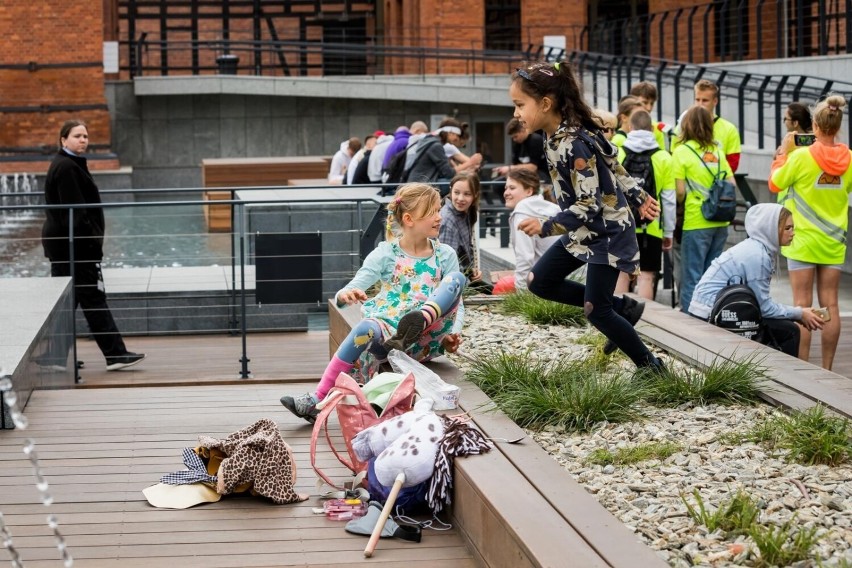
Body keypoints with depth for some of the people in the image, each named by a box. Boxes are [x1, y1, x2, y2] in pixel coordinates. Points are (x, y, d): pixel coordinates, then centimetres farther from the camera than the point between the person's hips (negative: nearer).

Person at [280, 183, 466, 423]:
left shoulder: (445, 255, 12)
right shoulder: (385, 254, 6)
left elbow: (457, 304, 12)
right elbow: (346, 293, 1)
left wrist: (453, 334, -8)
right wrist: (345, 295, -25)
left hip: (427, 339, 1)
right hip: (388, 331, -1)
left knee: (457, 278, -19)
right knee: (366, 328, -39)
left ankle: (419, 321, -47)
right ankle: (317, 401, -40)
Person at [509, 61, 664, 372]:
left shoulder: (574, 146, -29)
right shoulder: (558, 136, 0)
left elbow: (589, 206, -29)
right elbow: (614, 166, 10)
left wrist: (546, 227, -29)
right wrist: (639, 197, 18)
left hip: (607, 232, -9)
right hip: (583, 230, 9)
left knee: (596, 310, -6)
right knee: (539, 282, 7)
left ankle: (651, 366, 13)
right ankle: (622, 308, 16)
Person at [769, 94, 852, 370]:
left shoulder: (801, 156, -16)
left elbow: (774, 184, -2)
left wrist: (784, 152, 8)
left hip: (803, 240, -4)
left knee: (802, 304, 0)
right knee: (830, 304, 8)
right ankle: (827, 370, 12)